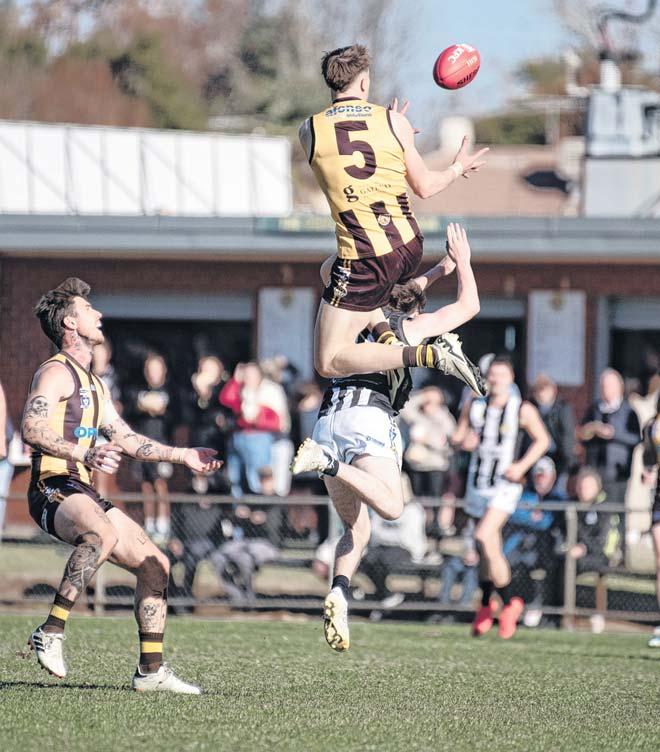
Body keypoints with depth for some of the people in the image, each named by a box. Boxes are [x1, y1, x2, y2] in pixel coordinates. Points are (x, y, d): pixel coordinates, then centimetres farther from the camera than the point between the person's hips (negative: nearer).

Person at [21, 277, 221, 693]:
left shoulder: (94, 384, 25)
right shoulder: (56, 373, -6)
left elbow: (126, 438, 32)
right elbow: (32, 429, -21)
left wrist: (183, 455, 29)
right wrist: (84, 454, -33)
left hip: (84, 494, 10)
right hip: (54, 490, -10)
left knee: (155, 564, 6)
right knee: (103, 534, -39)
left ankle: (151, 670, 9)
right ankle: (51, 633, -37)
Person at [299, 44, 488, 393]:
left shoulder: (310, 130, -2)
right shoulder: (392, 121, 0)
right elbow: (424, 187, 9)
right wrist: (458, 168, 30)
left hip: (366, 262, -5)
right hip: (410, 246, 5)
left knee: (329, 363, 0)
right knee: (331, 267, 37)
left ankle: (426, 355, -17)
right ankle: (385, 332, 18)